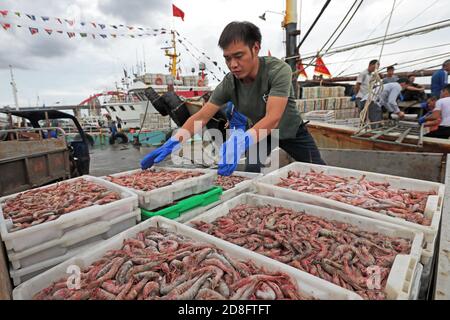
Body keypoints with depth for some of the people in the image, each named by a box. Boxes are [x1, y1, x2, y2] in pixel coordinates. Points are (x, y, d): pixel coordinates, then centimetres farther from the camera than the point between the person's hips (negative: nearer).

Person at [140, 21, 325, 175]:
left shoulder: (279, 70, -32)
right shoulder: (229, 83, -21)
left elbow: (272, 119, -43)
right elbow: (201, 117, -22)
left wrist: (242, 141, -60)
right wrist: (174, 141, -37)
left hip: (291, 130, -2)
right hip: (260, 132, 2)